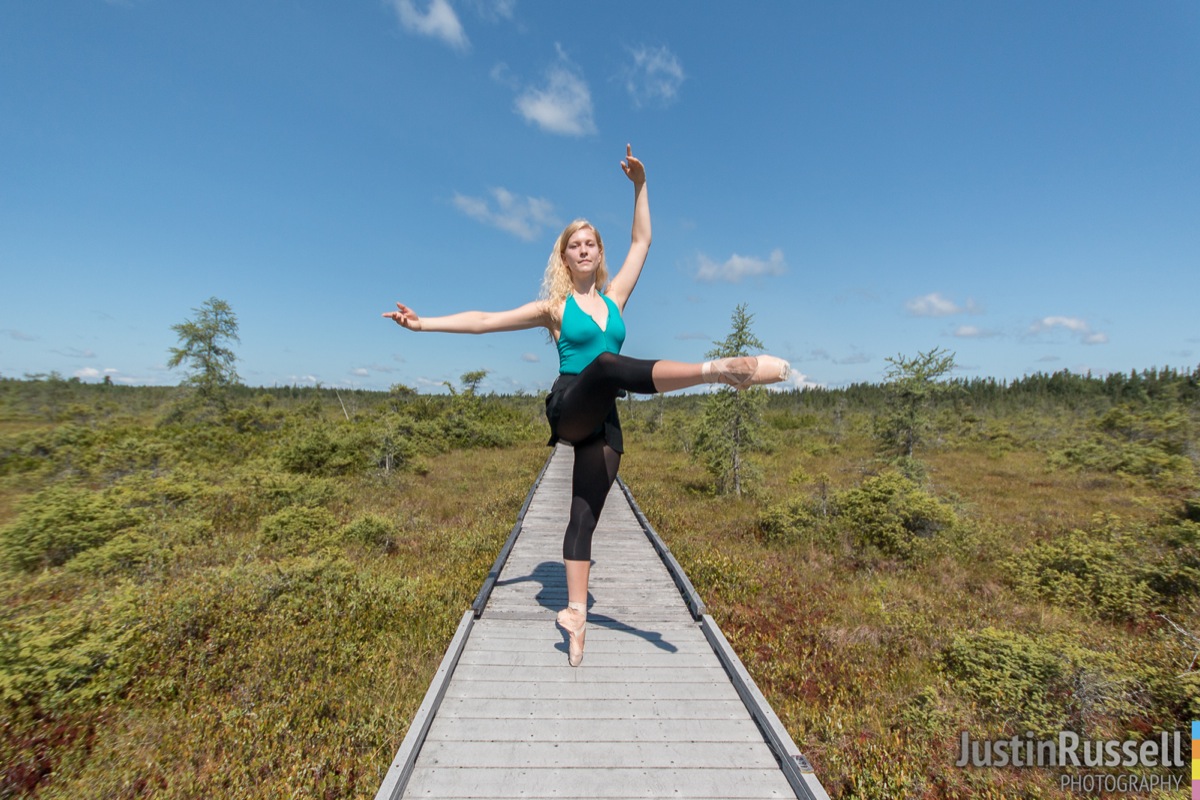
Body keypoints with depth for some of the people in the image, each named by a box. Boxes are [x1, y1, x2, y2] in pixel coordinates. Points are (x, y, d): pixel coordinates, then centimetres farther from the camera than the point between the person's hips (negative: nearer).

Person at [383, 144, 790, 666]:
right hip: (569, 411, -4)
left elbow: (641, 242, 17)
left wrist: (640, 186, 11)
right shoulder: (554, 307, 8)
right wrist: (425, 323, 2)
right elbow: (485, 320, 6)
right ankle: (719, 369, -50)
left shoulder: (614, 297, 16)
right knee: (608, 363, -34)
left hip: (603, 423, 4)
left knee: (585, 513, -1)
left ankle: (575, 612, 1)